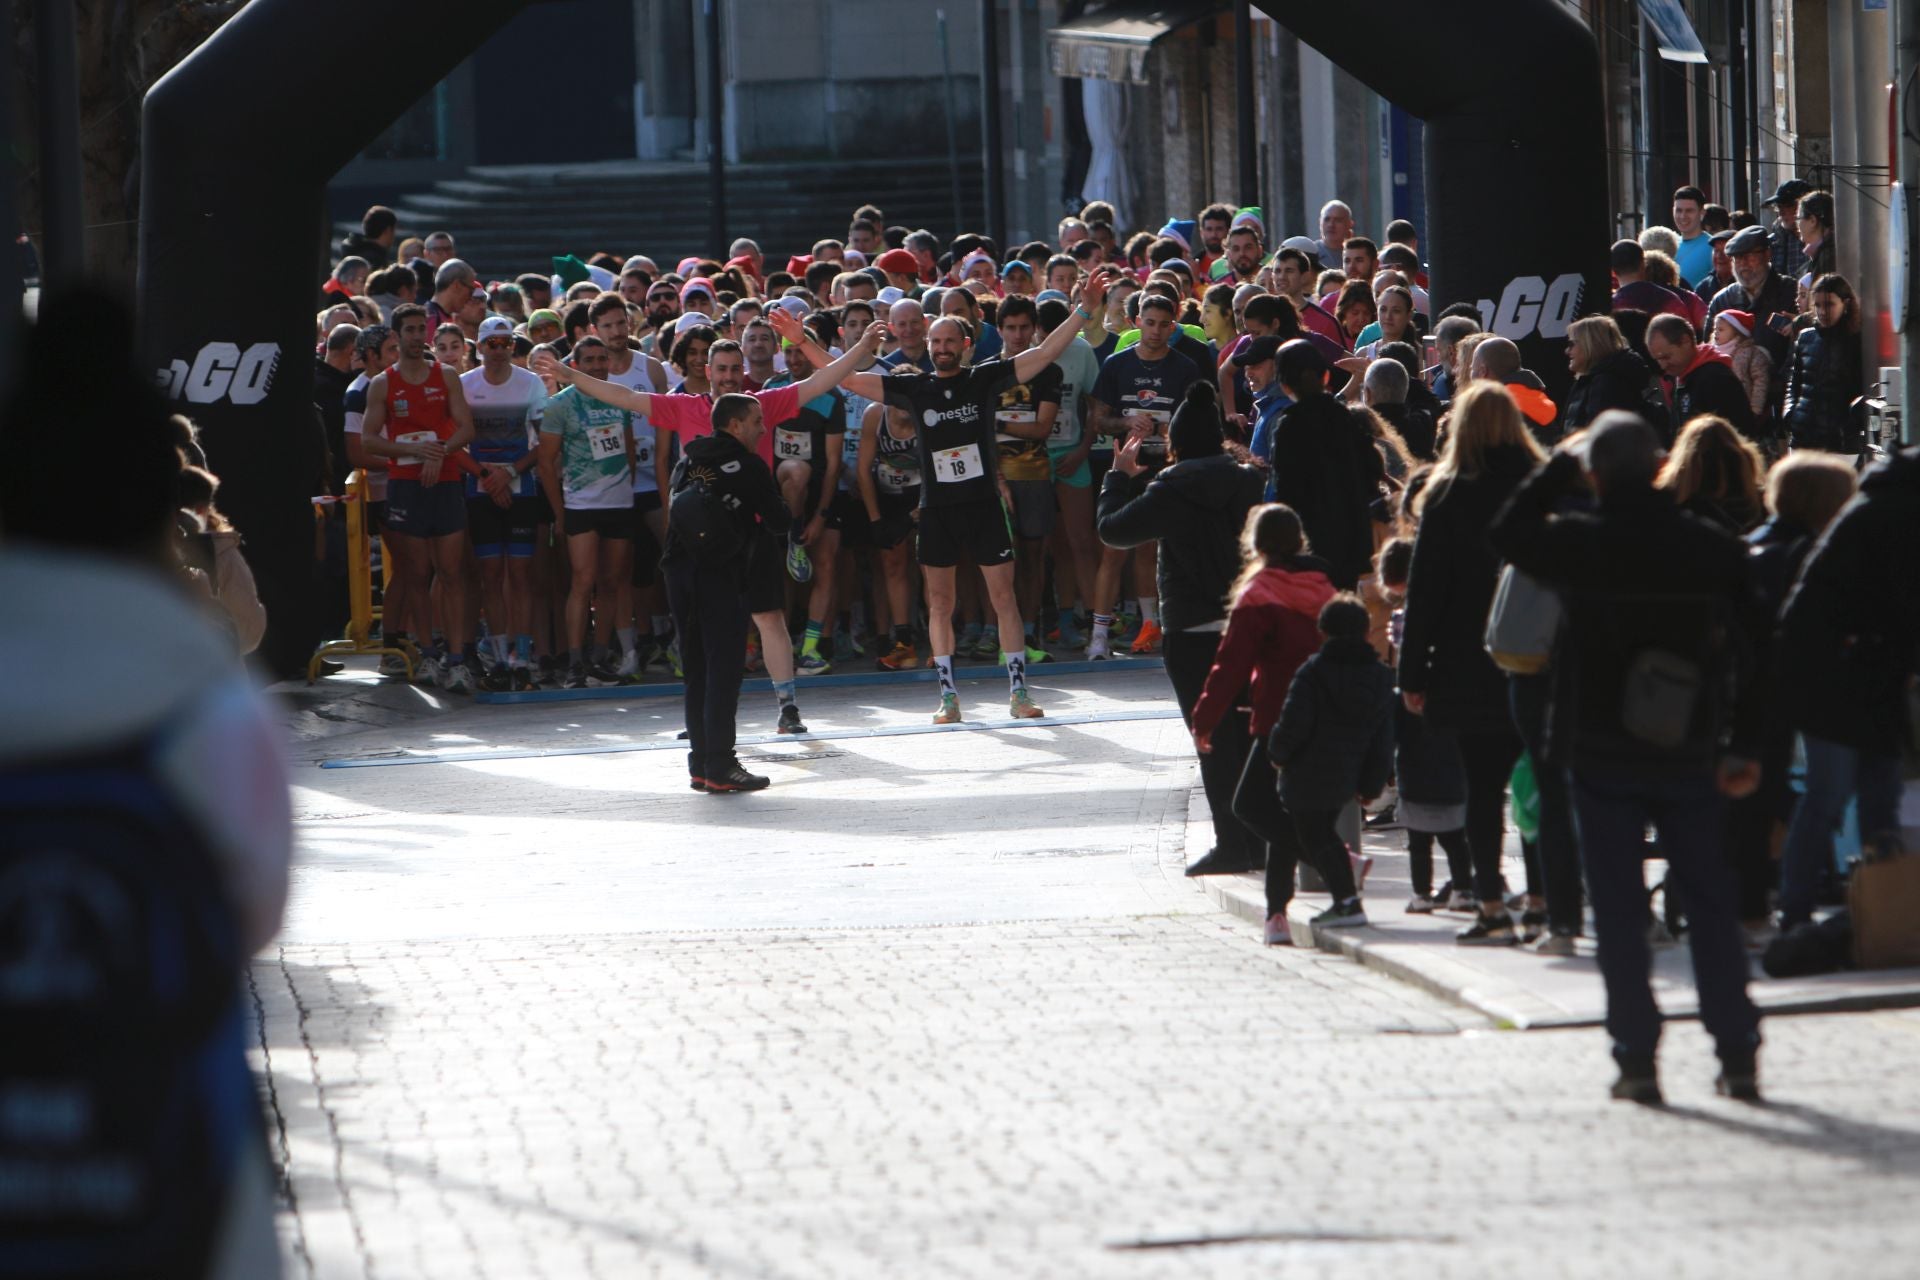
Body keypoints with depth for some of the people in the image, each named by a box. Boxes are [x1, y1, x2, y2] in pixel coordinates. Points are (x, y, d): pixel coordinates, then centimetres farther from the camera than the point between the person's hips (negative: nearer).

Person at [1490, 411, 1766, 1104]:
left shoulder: (1580, 545, -11)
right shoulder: (1713, 549, -3)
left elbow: (1508, 531, 8)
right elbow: (1751, 650, 0)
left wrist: (1559, 465, 11)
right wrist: (1744, 748, 7)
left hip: (1604, 756, -2)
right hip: (1689, 754, 2)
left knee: (1618, 909, 4)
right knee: (1710, 900, 10)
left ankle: (1637, 1056, 0)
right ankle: (1737, 1053, 9)